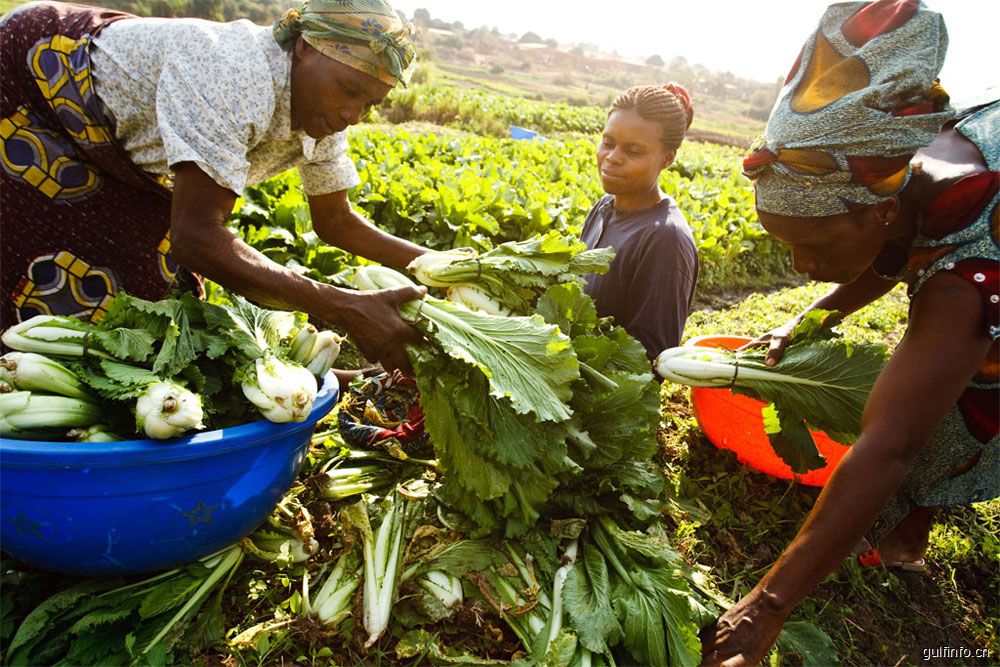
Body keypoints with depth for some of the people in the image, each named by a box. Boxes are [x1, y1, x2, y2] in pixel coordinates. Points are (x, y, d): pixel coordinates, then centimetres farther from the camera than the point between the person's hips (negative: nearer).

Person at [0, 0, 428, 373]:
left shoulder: (322, 116, -14)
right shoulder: (238, 76, -39)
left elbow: (336, 223, -3)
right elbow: (195, 236, -45)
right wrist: (346, 309, -48)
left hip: (113, 148, 7)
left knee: (149, 281, 6)